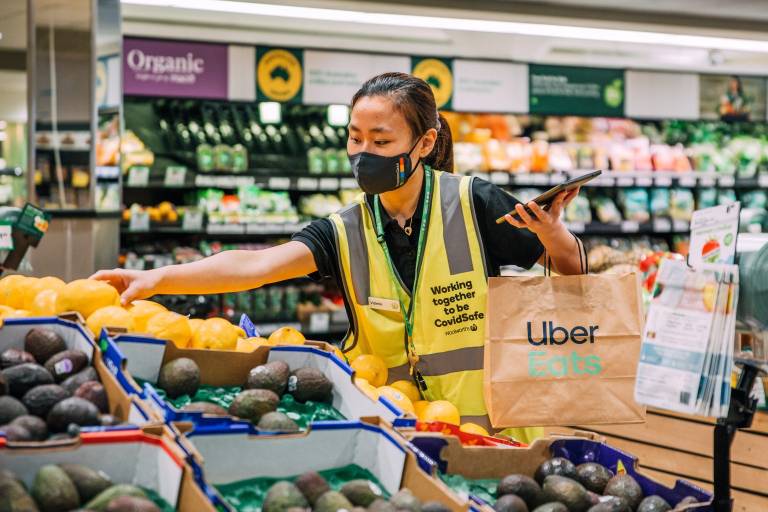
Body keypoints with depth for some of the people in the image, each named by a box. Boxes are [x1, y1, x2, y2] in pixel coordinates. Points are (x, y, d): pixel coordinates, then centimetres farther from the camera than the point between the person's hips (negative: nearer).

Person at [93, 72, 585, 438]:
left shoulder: (473, 203, -6)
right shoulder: (344, 232, 0)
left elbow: (574, 271, 2)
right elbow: (256, 265, -14)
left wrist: (551, 233, -20)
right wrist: (159, 277, -27)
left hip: (488, 425, -2)